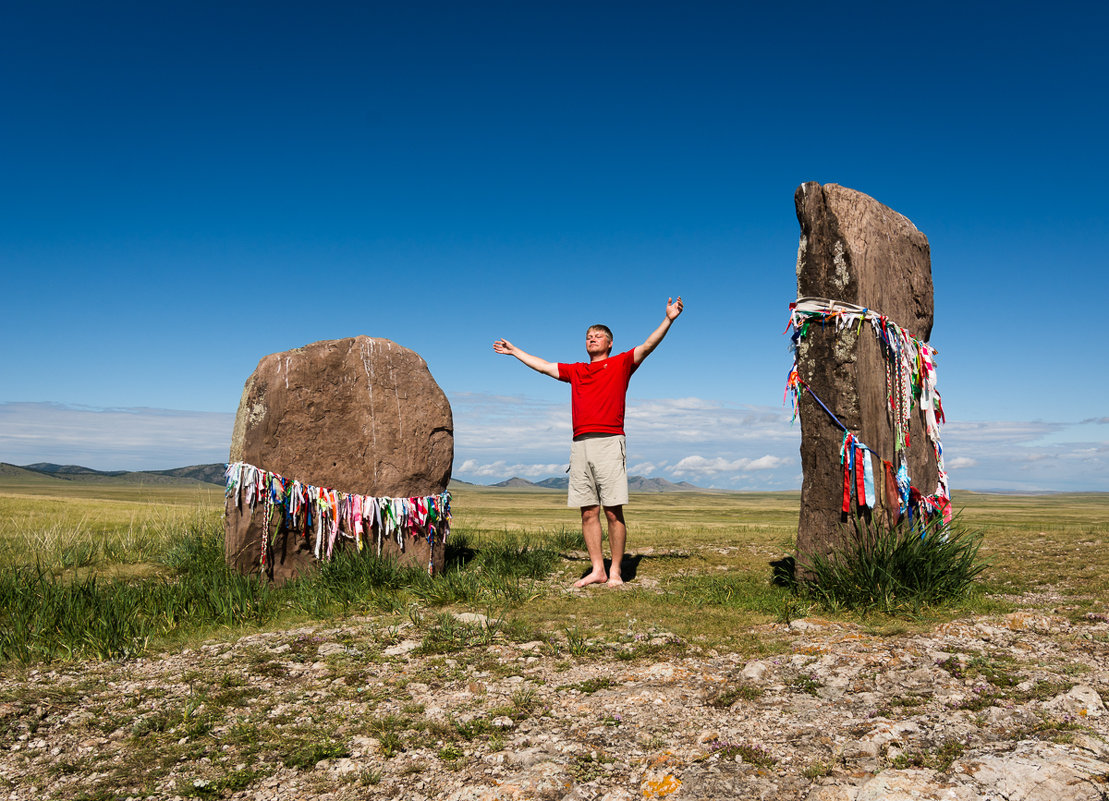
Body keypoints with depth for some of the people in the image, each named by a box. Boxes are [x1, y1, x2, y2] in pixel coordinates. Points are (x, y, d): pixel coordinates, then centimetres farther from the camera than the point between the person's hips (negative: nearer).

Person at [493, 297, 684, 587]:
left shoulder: (621, 364, 11)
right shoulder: (575, 371, 23)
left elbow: (648, 345, 2)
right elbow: (543, 366, 32)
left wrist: (668, 320, -9)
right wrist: (514, 351, 39)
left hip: (609, 443, -4)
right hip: (580, 445, 5)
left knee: (613, 512, -4)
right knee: (588, 512, 3)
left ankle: (615, 572, 2)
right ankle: (597, 570, 10)